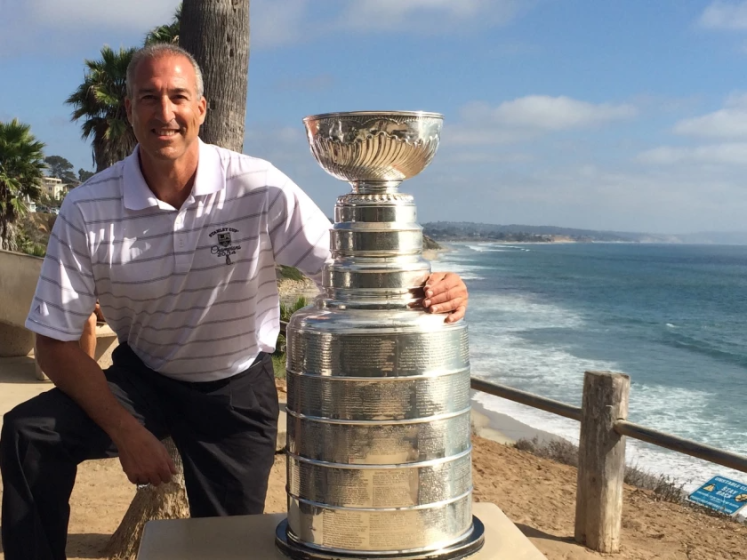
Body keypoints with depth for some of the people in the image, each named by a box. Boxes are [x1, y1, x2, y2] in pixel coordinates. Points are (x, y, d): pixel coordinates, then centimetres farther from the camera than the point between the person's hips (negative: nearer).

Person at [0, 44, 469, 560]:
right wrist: (125, 431, -21)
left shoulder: (259, 189, -19)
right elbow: (57, 341, -12)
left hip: (237, 388, 0)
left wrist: (429, 288, -43)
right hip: (140, 379, 1)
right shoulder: (86, 212, -15)